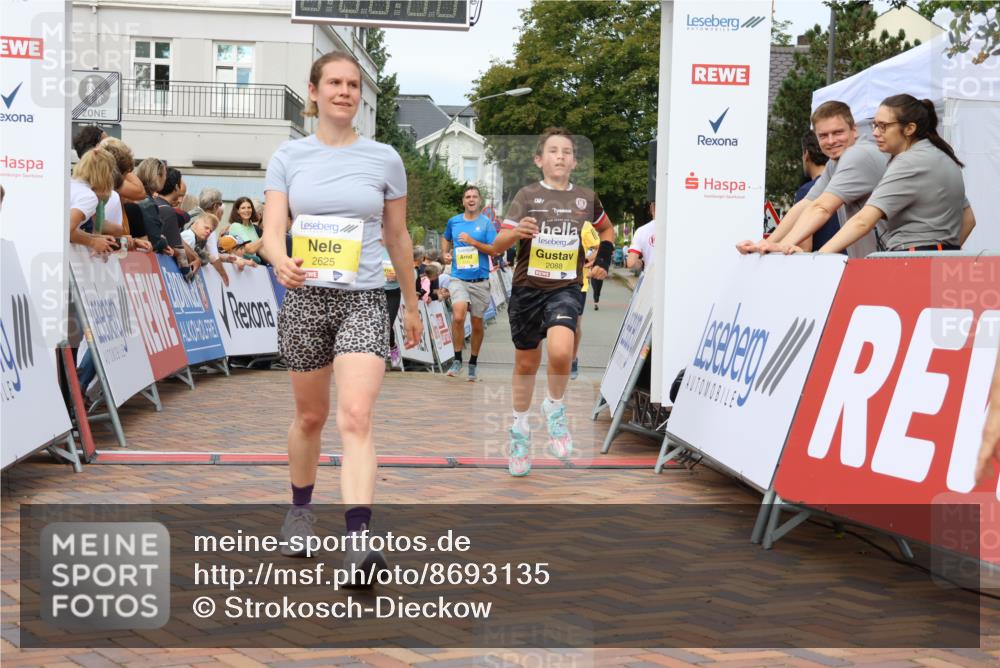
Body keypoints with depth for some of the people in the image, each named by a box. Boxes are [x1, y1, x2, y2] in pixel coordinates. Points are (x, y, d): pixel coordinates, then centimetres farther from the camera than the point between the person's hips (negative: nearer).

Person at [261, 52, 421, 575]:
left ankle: (358, 540, -23)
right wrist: (280, 262, -29)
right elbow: (272, 230, -5)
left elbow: (397, 237, 13)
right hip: (305, 298, 1)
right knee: (310, 416, 14)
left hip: (364, 300, -1)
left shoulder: (384, 159, 3)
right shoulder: (288, 157, 4)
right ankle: (300, 510, 38)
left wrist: (411, 304, 18)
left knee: (356, 418, -17)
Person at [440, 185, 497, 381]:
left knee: (477, 323, 8)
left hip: (480, 280, 0)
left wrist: (473, 242, -15)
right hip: (458, 278, 0)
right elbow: (446, 239, 28)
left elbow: (495, 249, -6)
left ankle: (473, 364, 26)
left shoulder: (486, 223, 0)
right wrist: (445, 253, 9)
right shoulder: (453, 221, 8)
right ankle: (457, 359, -6)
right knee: (458, 317, -22)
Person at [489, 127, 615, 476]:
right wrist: (517, 232, -32)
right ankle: (520, 428, 34)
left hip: (565, 289, 0)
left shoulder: (587, 198, 4)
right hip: (527, 288, 0)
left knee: (561, 352, -26)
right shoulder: (527, 195, -3)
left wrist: (603, 261, 12)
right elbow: (497, 245, -12)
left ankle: (555, 408, 3)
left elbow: (607, 229, 26)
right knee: (526, 364, 11)